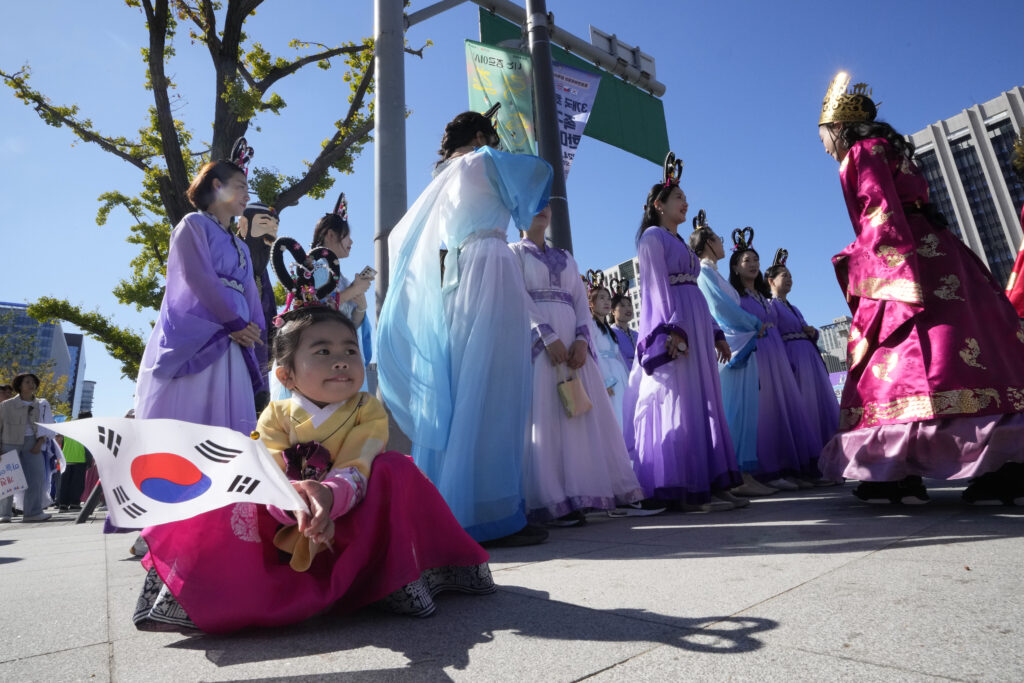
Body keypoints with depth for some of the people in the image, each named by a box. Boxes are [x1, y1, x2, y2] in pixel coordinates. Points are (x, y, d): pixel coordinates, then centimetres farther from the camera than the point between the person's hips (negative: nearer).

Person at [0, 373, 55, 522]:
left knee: (36, 476, -6)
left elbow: (48, 427, 9)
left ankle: (32, 512, -2)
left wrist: (40, 443, -4)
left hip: (32, 443, 2)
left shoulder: (42, 404, 10)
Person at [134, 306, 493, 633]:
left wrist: (328, 495, -50)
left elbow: (354, 473, -25)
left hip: (350, 520, -1)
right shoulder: (275, 416, -8)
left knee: (395, 469, -26)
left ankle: (398, 576, -17)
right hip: (289, 527, 1)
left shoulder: (368, 411, -12)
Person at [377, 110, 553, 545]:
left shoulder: (439, 181, 28)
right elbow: (539, 169, -1)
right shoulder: (483, 160, 10)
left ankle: (447, 512, 6)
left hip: (447, 286, 7)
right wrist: (529, 215, 16)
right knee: (491, 398, -12)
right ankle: (492, 516, -14)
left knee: (451, 398, 4)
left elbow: (401, 238, 31)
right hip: (488, 276, -7)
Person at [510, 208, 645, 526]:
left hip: (573, 342, 5)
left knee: (585, 418, 0)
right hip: (536, 342, -5)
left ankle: (582, 494, 5)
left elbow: (581, 301, 13)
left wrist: (582, 339, -7)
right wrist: (547, 337, -18)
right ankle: (554, 501, -9)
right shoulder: (514, 252, 10)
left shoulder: (565, 257, 23)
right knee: (546, 419, -9)